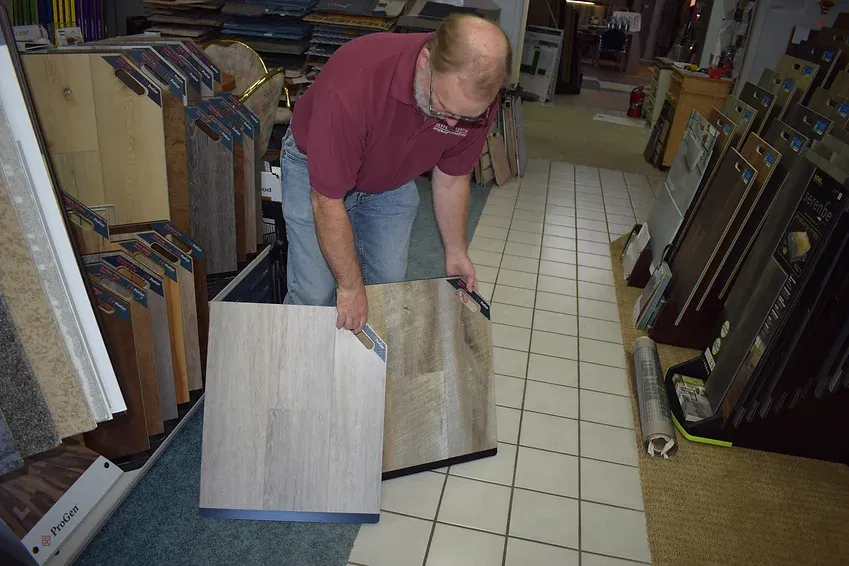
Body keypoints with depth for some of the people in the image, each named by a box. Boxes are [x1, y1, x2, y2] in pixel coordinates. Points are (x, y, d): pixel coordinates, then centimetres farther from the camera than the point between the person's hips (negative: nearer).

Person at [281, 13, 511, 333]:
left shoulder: (474, 97, -25)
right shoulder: (353, 83, -41)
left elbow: (451, 177, -6)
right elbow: (327, 201, -32)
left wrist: (456, 251, 1)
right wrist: (350, 286, -23)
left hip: (393, 179, 4)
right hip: (317, 168, -4)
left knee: (389, 283, 4)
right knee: (314, 294, -7)